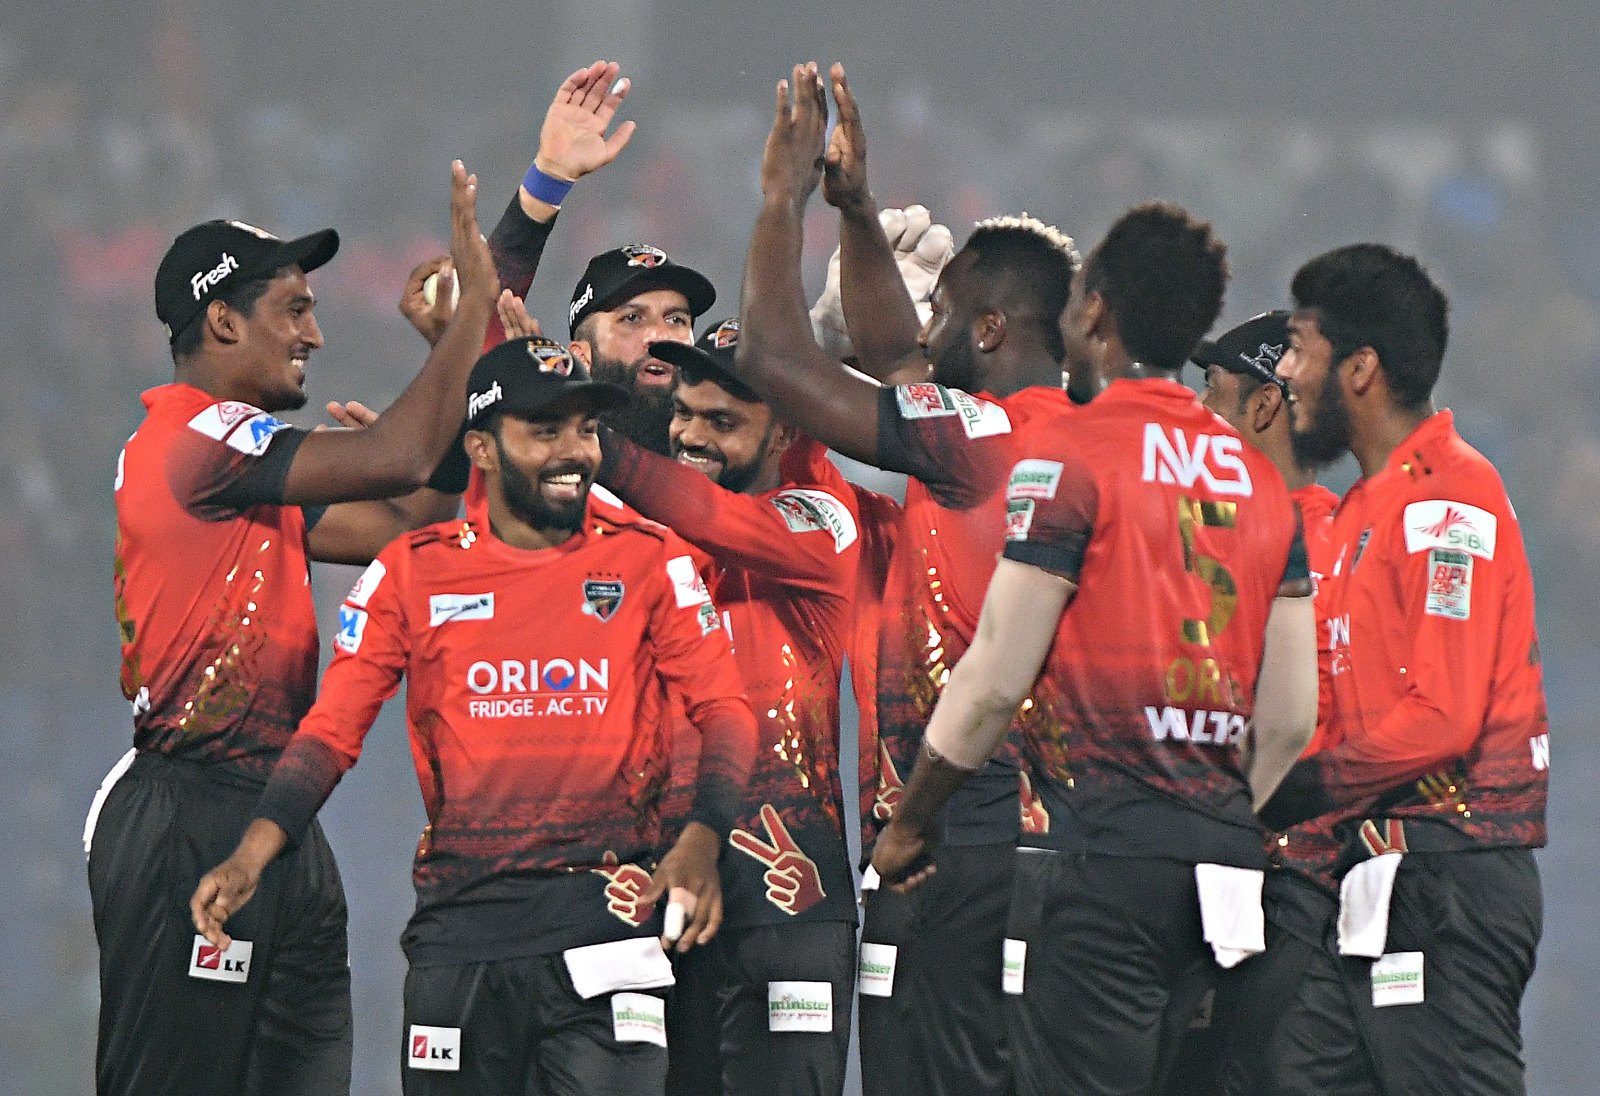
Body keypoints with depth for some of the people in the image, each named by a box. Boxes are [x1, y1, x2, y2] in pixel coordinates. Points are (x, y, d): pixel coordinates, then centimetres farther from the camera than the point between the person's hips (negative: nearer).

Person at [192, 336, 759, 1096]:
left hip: (602, 916, -1)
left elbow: (723, 709, 2)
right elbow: (332, 728, 3)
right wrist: (251, 857, -11)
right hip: (460, 927, 1)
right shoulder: (415, 572, 7)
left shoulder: (648, 561, 6)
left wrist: (700, 842, -17)